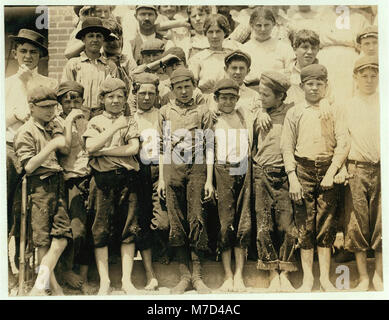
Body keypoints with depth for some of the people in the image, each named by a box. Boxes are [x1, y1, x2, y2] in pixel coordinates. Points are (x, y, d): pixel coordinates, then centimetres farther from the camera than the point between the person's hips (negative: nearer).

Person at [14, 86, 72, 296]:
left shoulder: (53, 127, 18)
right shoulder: (25, 132, -3)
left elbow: (67, 152, 16)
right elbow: (29, 166, -12)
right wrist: (52, 145, -17)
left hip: (58, 184, 6)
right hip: (40, 186, -6)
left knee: (62, 234, -3)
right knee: (43, 239, 0)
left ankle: (39, 285, 2)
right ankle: (54, 287, 7)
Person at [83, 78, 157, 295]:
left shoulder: (131, 122, 14)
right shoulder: (95, 122, 12)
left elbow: (133, 148, -2)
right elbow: (90, 147, -6)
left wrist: (103, 151, -5)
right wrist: (115, 127, -9)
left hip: (128, 177, 1)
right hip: (103, 179, -1)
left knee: (129, 228, 0)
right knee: (102, 230, -3)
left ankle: (127, 279, 6)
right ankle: (104, 281, 4)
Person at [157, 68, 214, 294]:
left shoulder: (202, 111, 9)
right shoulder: (165, 112, 14)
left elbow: (209, 147, 5)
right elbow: (162, 147, 13)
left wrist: (209, 180, -2)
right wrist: (161, 178, 6)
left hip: (197, 168, -2)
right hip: (172, 169, 2)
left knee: (197, 221, -3)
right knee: (176, 223, 2)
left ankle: (198, 277, 5)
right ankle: (184, 276, 11)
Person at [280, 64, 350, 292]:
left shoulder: (334, 111, 8)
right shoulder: (294, 113, 10)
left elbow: (344, 143, 0)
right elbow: (287, 146, 5)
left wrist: (331, 173, -10)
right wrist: (292, 178, -5)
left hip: (328, 171, 0)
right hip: (303, 171, 0)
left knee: (327, 225, 1)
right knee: (305, 225, 2)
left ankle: (325, 278, 10)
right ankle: (308, 277, 10)